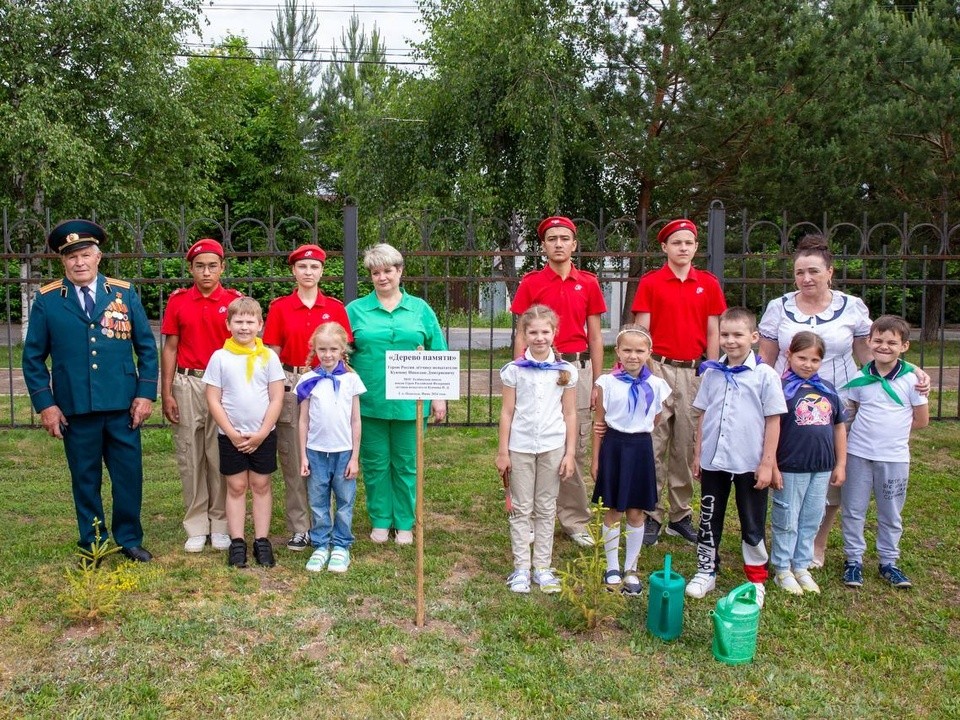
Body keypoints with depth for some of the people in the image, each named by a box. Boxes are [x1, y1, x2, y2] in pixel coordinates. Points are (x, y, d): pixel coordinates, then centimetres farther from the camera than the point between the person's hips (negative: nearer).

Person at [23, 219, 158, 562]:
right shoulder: (46, 300, 2)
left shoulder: (125, 293, 4)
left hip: (123, 406, 1)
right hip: (75, 409, 0)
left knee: (129, 475, 7)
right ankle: (92, 546, 26)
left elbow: (147, 347, 5)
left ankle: (129, 540, 25)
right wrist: (45, 404, -3)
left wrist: (146, 393, -2)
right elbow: (33, 357, 4)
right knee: (85, 479, 11)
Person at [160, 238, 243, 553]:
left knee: (221, 456, 3)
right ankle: (196, 527, 16)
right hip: (187, 385, 2)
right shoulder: (177, 301, 5)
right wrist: (166, 393, 2)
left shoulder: (235, 300, 1)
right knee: (190, 456, 6)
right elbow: (170, 347, 7)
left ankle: (220, 524, 15)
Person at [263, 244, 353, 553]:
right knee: (293, 459, 3)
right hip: (290, 385, 0)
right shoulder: (279, 307, 4)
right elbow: (273, 353, 4)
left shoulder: (335, 308, 5)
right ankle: (299, 528, 12)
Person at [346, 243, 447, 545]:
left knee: (406, 464, 8)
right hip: (369, 402, 0)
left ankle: (405, 523, 22)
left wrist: (439, 396, 4)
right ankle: (380, 522, 23)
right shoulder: (356, 310, 4)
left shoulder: (420, 309, 6)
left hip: (409, 402, 0)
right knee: (375, 464, 8)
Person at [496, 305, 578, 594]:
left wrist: (570, 453, 1)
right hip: (520, 446, -1)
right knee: (521, 509, 6)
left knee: (546, 509, 10)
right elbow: (507, 412, 0)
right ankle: (521, 568, 14)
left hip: (553, 447, 1)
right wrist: (502, 451, -1)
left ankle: (543, 567, 19)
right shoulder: (514, 370, -2)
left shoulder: (566, 371, 1)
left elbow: (570, 414, 4)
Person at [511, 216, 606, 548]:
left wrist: (597, 382, 6)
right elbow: (522, 336, 3)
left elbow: (595, 336, 9)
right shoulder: (531, 283, 3)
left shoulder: (588, 283, 7)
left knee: (576, 448, 5)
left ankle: (575, 520, 16)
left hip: (577, 368, 2)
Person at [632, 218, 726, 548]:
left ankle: (681, 516, 18)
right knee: (655, 445, -2)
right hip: (659, 368, -2)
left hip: (694, 371, 2)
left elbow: (712, 333, 10)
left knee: (686, 446, 8)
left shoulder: (709, 284, 9)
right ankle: (652, 516, 7)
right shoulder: (650, 282, 2)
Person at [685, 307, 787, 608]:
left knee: (753, 526, 11)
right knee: (709, 520, 14)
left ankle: (756, 579, 26)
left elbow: (773, 421, -7)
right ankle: (706, 572, 29)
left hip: (750, 464, -3)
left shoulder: (765, 375, -9)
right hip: (713, 461, 3)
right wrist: (698, 453, 9)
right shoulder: (712, 372, 2)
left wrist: (767, 463, -8)